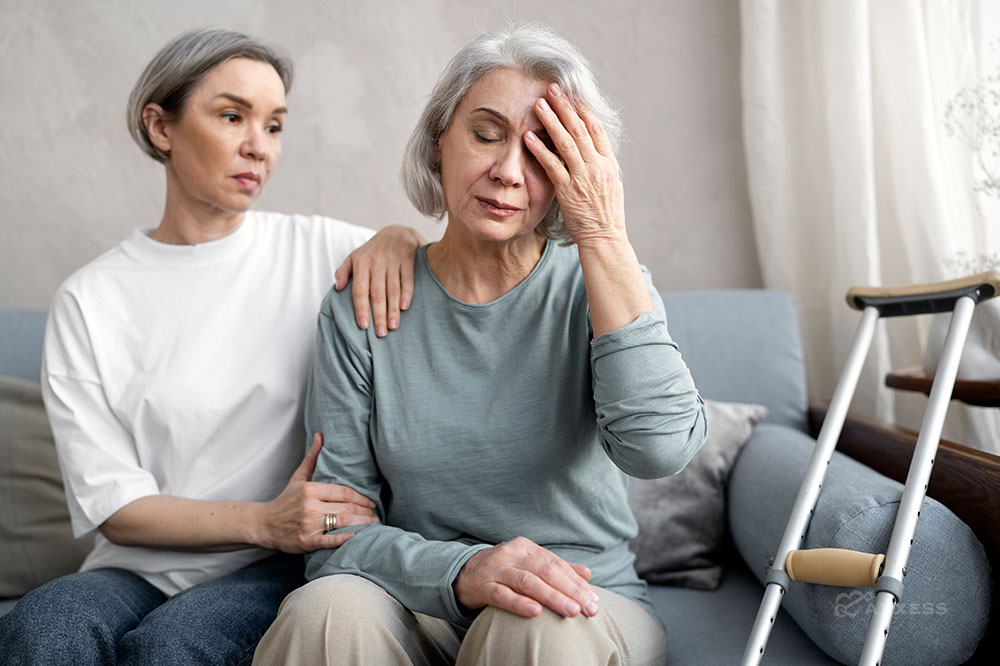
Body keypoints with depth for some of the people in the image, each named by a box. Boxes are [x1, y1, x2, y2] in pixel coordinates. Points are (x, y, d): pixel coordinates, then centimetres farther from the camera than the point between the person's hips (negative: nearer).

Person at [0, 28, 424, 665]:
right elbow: (110, 504, -2)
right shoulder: (91, 300, 2)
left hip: (282, 567, 0)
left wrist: (401, 238, -13)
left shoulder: (320, 249, 2)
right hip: (139, 568, 1)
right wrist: (262, 521, -18)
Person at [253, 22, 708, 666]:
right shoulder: (364, 304, -3)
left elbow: (659, 447, -24)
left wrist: (605, 237, -21)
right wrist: (459, 571, -25)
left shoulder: (595, 284, -5)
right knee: (328, 611, -30)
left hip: (580, 605, 0)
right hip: (420, 604, 1)